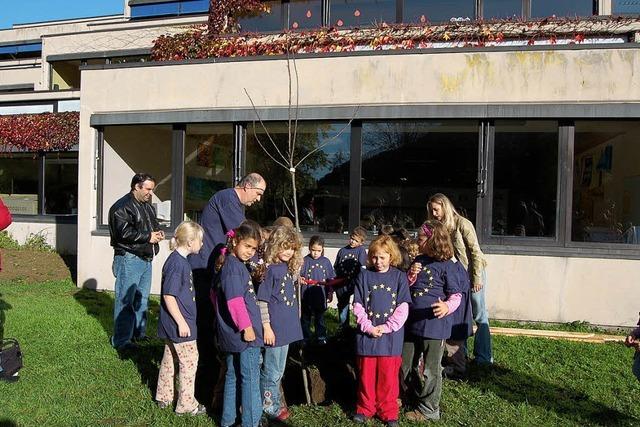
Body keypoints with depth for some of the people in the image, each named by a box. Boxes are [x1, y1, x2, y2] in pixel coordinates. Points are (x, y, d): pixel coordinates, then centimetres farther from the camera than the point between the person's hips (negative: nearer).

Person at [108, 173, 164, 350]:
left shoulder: (147, 206, 18)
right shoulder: (122, 207, -12)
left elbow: (154, 224, 31)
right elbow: (124, 232, -22)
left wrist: (158, 232, 8)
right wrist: (148, 237, -16)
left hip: (145, 259, 9)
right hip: (129, 259, -9)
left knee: (142, 299, 16)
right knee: (125, 300, -4)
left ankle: (139, 333, 28)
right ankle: (121, 340, 4)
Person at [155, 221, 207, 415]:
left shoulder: (181, 260, 8)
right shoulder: (176, 263, -22)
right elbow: (168, 296, -23)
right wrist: (181, 322, -20)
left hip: (173, 324, 10)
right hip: (179, 322, -10)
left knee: (170, 358, 20)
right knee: (189, 360, 1)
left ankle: (164, 396, 34)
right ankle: (186, 404, 13)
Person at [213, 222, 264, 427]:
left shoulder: (229, 263, 13)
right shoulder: (234, 266, -18)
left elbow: (216, 293, 22)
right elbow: (235, 300, -24)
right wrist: (246, 327, -19)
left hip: (232, 334, 10)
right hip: (244, 333, -10)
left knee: (233, 376, 18)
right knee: (251, 379, 1)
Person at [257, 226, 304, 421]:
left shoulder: (288, 267, 7)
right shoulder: (269, 269, -17)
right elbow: (262, 301, -17)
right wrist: (266, 327, -17)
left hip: (287, 326, 8)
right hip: (274, 327, -8)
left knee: (279, 370, 20)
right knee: (272, 371, 7)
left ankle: (274, 402, 35)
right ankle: (269, 406, 24)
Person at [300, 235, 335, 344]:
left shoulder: (326, 261, 0)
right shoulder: (305, 260, -7)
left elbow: (330, 279, 7)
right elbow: (299, 275, -10)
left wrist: (330, 292, 8)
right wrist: (300, 279, -32)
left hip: (320, 295, 1)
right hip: (307, 295, -1)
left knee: (320, 317, 15)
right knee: (306, 318, 14)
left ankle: (321, 337, 29)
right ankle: (305, 338, 28)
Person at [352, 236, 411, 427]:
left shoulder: (399, 277, 0)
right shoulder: (364, 275, 2)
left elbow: (403, 307, -4)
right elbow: (358, 305, 0)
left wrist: (386, 327, -12)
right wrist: (368, 327, -11)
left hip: (390, 334, -1)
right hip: (367, 332, 1)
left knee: (388, 375, 6)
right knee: (366, 374, 10)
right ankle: (365, 408, 27)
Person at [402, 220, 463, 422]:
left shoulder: (447, 266, -10)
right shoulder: (418, 261, 9)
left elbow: (456, 294, -9)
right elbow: (407, 288, 15)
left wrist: (447, 306, -30)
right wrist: (411, 275, -6)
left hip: (434, 324, -7)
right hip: (412, 322, 7)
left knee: (429, 371, 6)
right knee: (405, 366, 16)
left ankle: (428, 410, 23)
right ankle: (412, 399, 36)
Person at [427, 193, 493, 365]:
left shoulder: (462, 224, -16)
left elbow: (475, 251, -15)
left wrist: (477, 278, -16)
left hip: (473, 272, -6)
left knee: (479, 315, 2)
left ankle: (484, 357, 10)